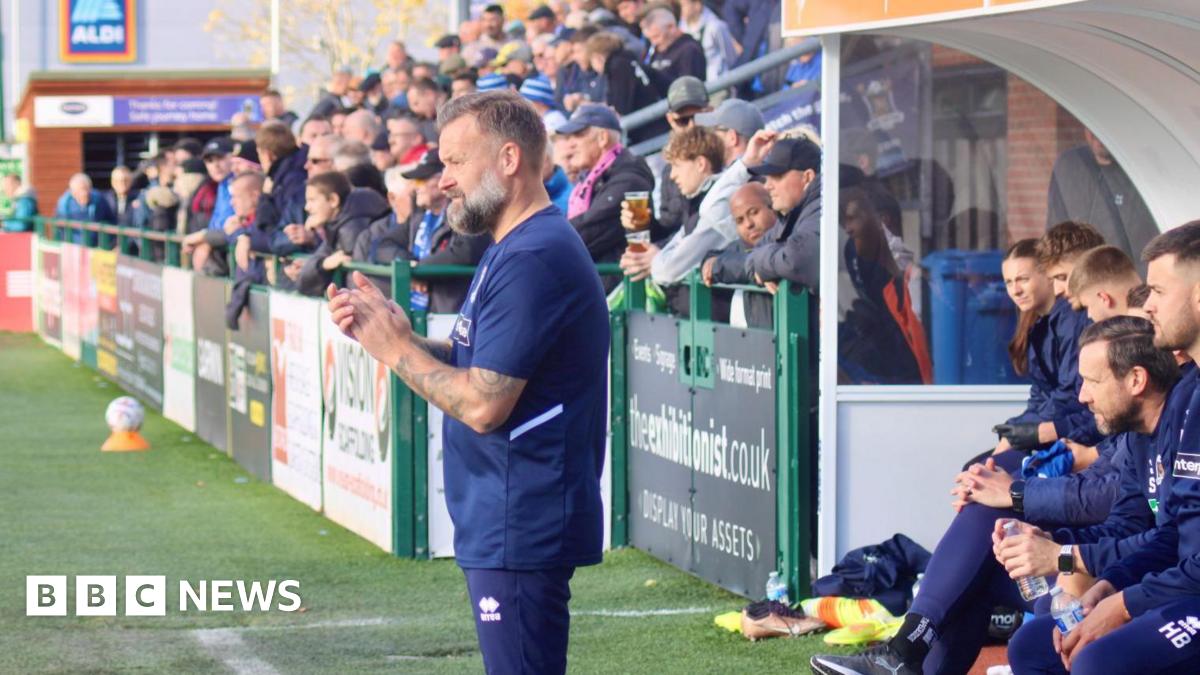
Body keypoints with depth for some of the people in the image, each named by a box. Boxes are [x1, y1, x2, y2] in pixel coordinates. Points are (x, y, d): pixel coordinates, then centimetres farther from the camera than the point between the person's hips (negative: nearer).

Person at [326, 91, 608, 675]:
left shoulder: (534, 261, -19)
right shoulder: (515, 249, 16)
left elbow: (483, 403, -23)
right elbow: (475, 364, 17)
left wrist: (396, 349, -10)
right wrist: (384, 330, 4)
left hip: (520, 532, -11)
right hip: (501, 524, 11)